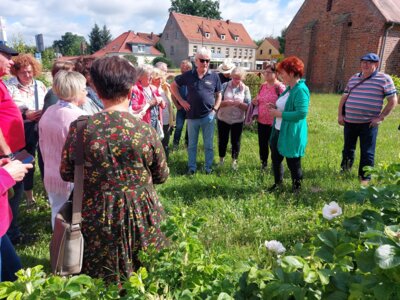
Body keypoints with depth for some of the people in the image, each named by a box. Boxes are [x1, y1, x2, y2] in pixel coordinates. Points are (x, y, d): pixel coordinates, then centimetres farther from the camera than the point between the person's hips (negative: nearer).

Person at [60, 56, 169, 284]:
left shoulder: (80, 128, -13)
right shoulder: (146, 131, -15)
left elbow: (67, 173, 2)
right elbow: (162, 176, -1)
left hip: (97, 219, 1)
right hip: (140, 218, 0)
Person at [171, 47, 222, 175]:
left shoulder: (214, 76, 0)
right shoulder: (188, 75, -1)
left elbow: (218, 95, 9)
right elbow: (173, 86, 9)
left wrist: (215, 109, -3)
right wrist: (181, 101, 1)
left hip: (208, 116, 0)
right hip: (192, 116, 1)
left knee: (209, 144, 9)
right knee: (192, 144, 11)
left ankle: (208, 167, 23)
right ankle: (192, 167, 25)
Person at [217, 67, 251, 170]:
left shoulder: (245, 89, -3)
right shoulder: (224, 86, -3)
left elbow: (248, 106, -5)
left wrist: (239, 104, -24)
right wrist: (225, 102, -25)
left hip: (238, 120, 0)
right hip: (223, 119, 0)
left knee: (236, 141, 9)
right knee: (222, 140, 12)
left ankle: (234, 161, 27)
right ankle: (221, 159, 32)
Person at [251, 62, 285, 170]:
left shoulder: (280, 87, -11)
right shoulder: (263, 86, 9)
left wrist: (274, 107, -29)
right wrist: (255, 101, -1)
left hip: (273, 123, -6)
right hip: (261, 121, 6)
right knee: (262, 145, 15)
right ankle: (263, 164, 33)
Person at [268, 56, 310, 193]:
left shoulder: (301, 90, -20)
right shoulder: (289, 88, 11)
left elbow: (301, 113, -29)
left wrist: (279, 114, -23)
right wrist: (276, 108, 4)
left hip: (292, 135, -10)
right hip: (278, 131, 10)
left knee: (293, 164, 6)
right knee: (275, 159, 20)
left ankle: (296, 188, 26)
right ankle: (278, 183, 38)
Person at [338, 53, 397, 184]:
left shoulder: (384, 79, -5)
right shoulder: (354, 78, 10)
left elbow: (393, 100, -5)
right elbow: (344, 97, 15)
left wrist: (380, 117, -12)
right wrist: (340, 115, 6)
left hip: (369, 123, -4)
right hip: (349, 121, 5)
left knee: (367, 152, 2)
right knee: (348, 148, 18)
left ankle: (365, 177, 18)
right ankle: (345, 170, 38)